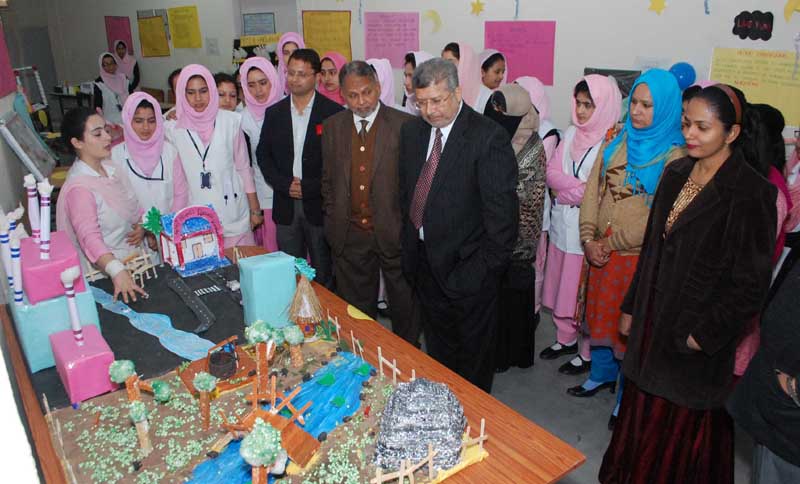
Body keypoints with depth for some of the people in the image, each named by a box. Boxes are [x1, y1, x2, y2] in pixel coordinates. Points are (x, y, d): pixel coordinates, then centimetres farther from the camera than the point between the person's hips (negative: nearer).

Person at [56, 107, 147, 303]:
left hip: (135, 255, 7)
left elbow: (133, 206, 18)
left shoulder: (111, 167, 5)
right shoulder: (79, 188, -18)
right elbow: (90, 238, -28)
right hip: (104, 269, -7)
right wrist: (117, 272, -43)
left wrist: (141, 226, -4)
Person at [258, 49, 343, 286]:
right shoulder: (274, 112, 8)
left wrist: (310, 187, -12)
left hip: (319, 205, -3)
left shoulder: (333, 112, -4)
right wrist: (285, 185, -6)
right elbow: (263, 154, 9)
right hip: (285, 205, 3)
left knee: (323, 275, 6)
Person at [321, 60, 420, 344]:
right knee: (356, 310, 16)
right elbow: (327, 179, 12)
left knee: (404, 307, 12)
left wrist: (407, 225, -6)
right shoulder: (332, 126, 5)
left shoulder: (404, 125, -8)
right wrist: (333, 219, 6)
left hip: (393, 233, -3)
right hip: (348, 236, 3)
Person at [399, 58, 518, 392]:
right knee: (437, 350, 22)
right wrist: (409, 246, 8)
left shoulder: (489, 137, -17)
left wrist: (489, 265, -15)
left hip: (468, 265, -5)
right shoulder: (411, 131, 4)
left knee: (474, 352, 15)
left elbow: (502, 210, -17)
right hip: (426, 261, 6)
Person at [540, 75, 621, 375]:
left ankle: (587, 352, 23)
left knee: (584, 291, 5)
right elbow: (552, 173, 1)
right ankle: (566, 338, 36)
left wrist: (567, 190, -14)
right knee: (561, 285, 17)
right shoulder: (571, 134, 7)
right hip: (562, 224, 6)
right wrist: (581, 187, -13)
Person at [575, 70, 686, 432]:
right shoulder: (618, 141, 4)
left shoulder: (674, 155, -13)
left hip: (639, 256, -5)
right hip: (601, 252, 5)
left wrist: (609, 243, -15)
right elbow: (593, 189, 3)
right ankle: (602, 374, 43)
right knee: (601, 313, 20)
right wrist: (589, 239, -7)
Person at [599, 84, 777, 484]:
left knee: (685, 425, 13)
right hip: (654, 319, 6)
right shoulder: (675, 173, 4)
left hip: (695, 334, -5)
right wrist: (631, 308, 11)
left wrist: (705, 336, -12)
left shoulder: (751, 193, -15)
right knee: (643, 413, 19)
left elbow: (751, 284, -14)